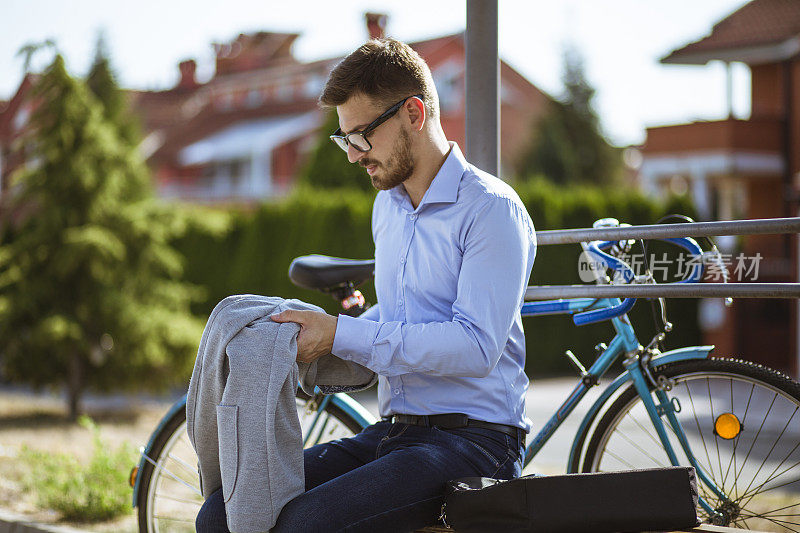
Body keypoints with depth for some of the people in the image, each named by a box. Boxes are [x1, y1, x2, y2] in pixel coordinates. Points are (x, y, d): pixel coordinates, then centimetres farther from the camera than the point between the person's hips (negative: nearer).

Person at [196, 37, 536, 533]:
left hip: (472, 440, -7)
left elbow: (475, 346, -20)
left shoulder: (491, 208, -11)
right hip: (392, 433, 8)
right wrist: (316, 333, 8)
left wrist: (341, 334, -20)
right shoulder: (388, 205, 17)